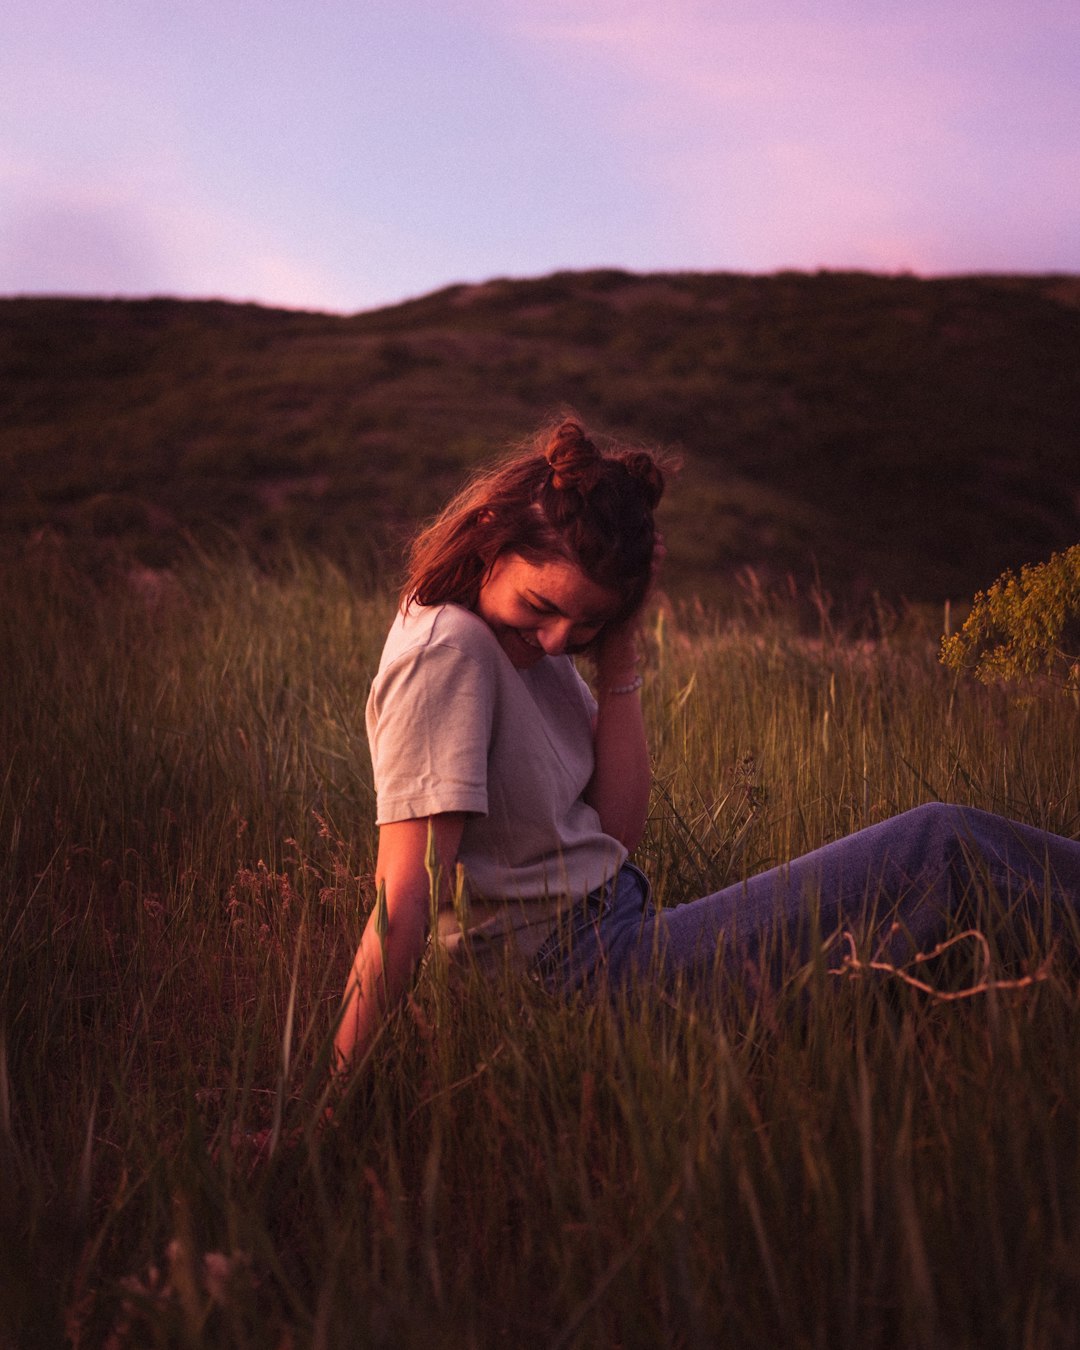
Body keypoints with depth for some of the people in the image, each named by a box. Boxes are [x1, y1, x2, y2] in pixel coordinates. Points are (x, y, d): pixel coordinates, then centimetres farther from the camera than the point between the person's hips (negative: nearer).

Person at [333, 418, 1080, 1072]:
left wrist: (618, 658, -7)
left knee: (938, 843, 7)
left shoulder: (530, 640, 6)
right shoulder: (446, 650, -19)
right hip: (579, 966, -8)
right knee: (941, 844, -5)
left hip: (614, 934, 8)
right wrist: (334, 1085, -24)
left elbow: (618, 828, 0)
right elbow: (404, 900, -22)